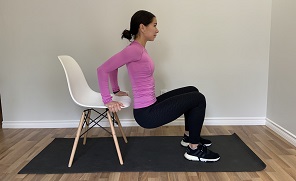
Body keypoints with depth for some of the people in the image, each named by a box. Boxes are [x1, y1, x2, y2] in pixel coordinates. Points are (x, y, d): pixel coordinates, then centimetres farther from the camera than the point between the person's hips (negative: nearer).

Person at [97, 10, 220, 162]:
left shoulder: (138, 49, 8)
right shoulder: (134, 49, -19)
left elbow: (113, 67, 21)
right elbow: (103, 69, -23)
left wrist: (116, 90, 22)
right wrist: (107, 101, -19)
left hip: (150, 106, 10)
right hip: (147, 113, -10)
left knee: (192, 91, 19)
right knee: (198, 99, -5)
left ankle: (189, 137, 29)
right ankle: (194, 149, 6)